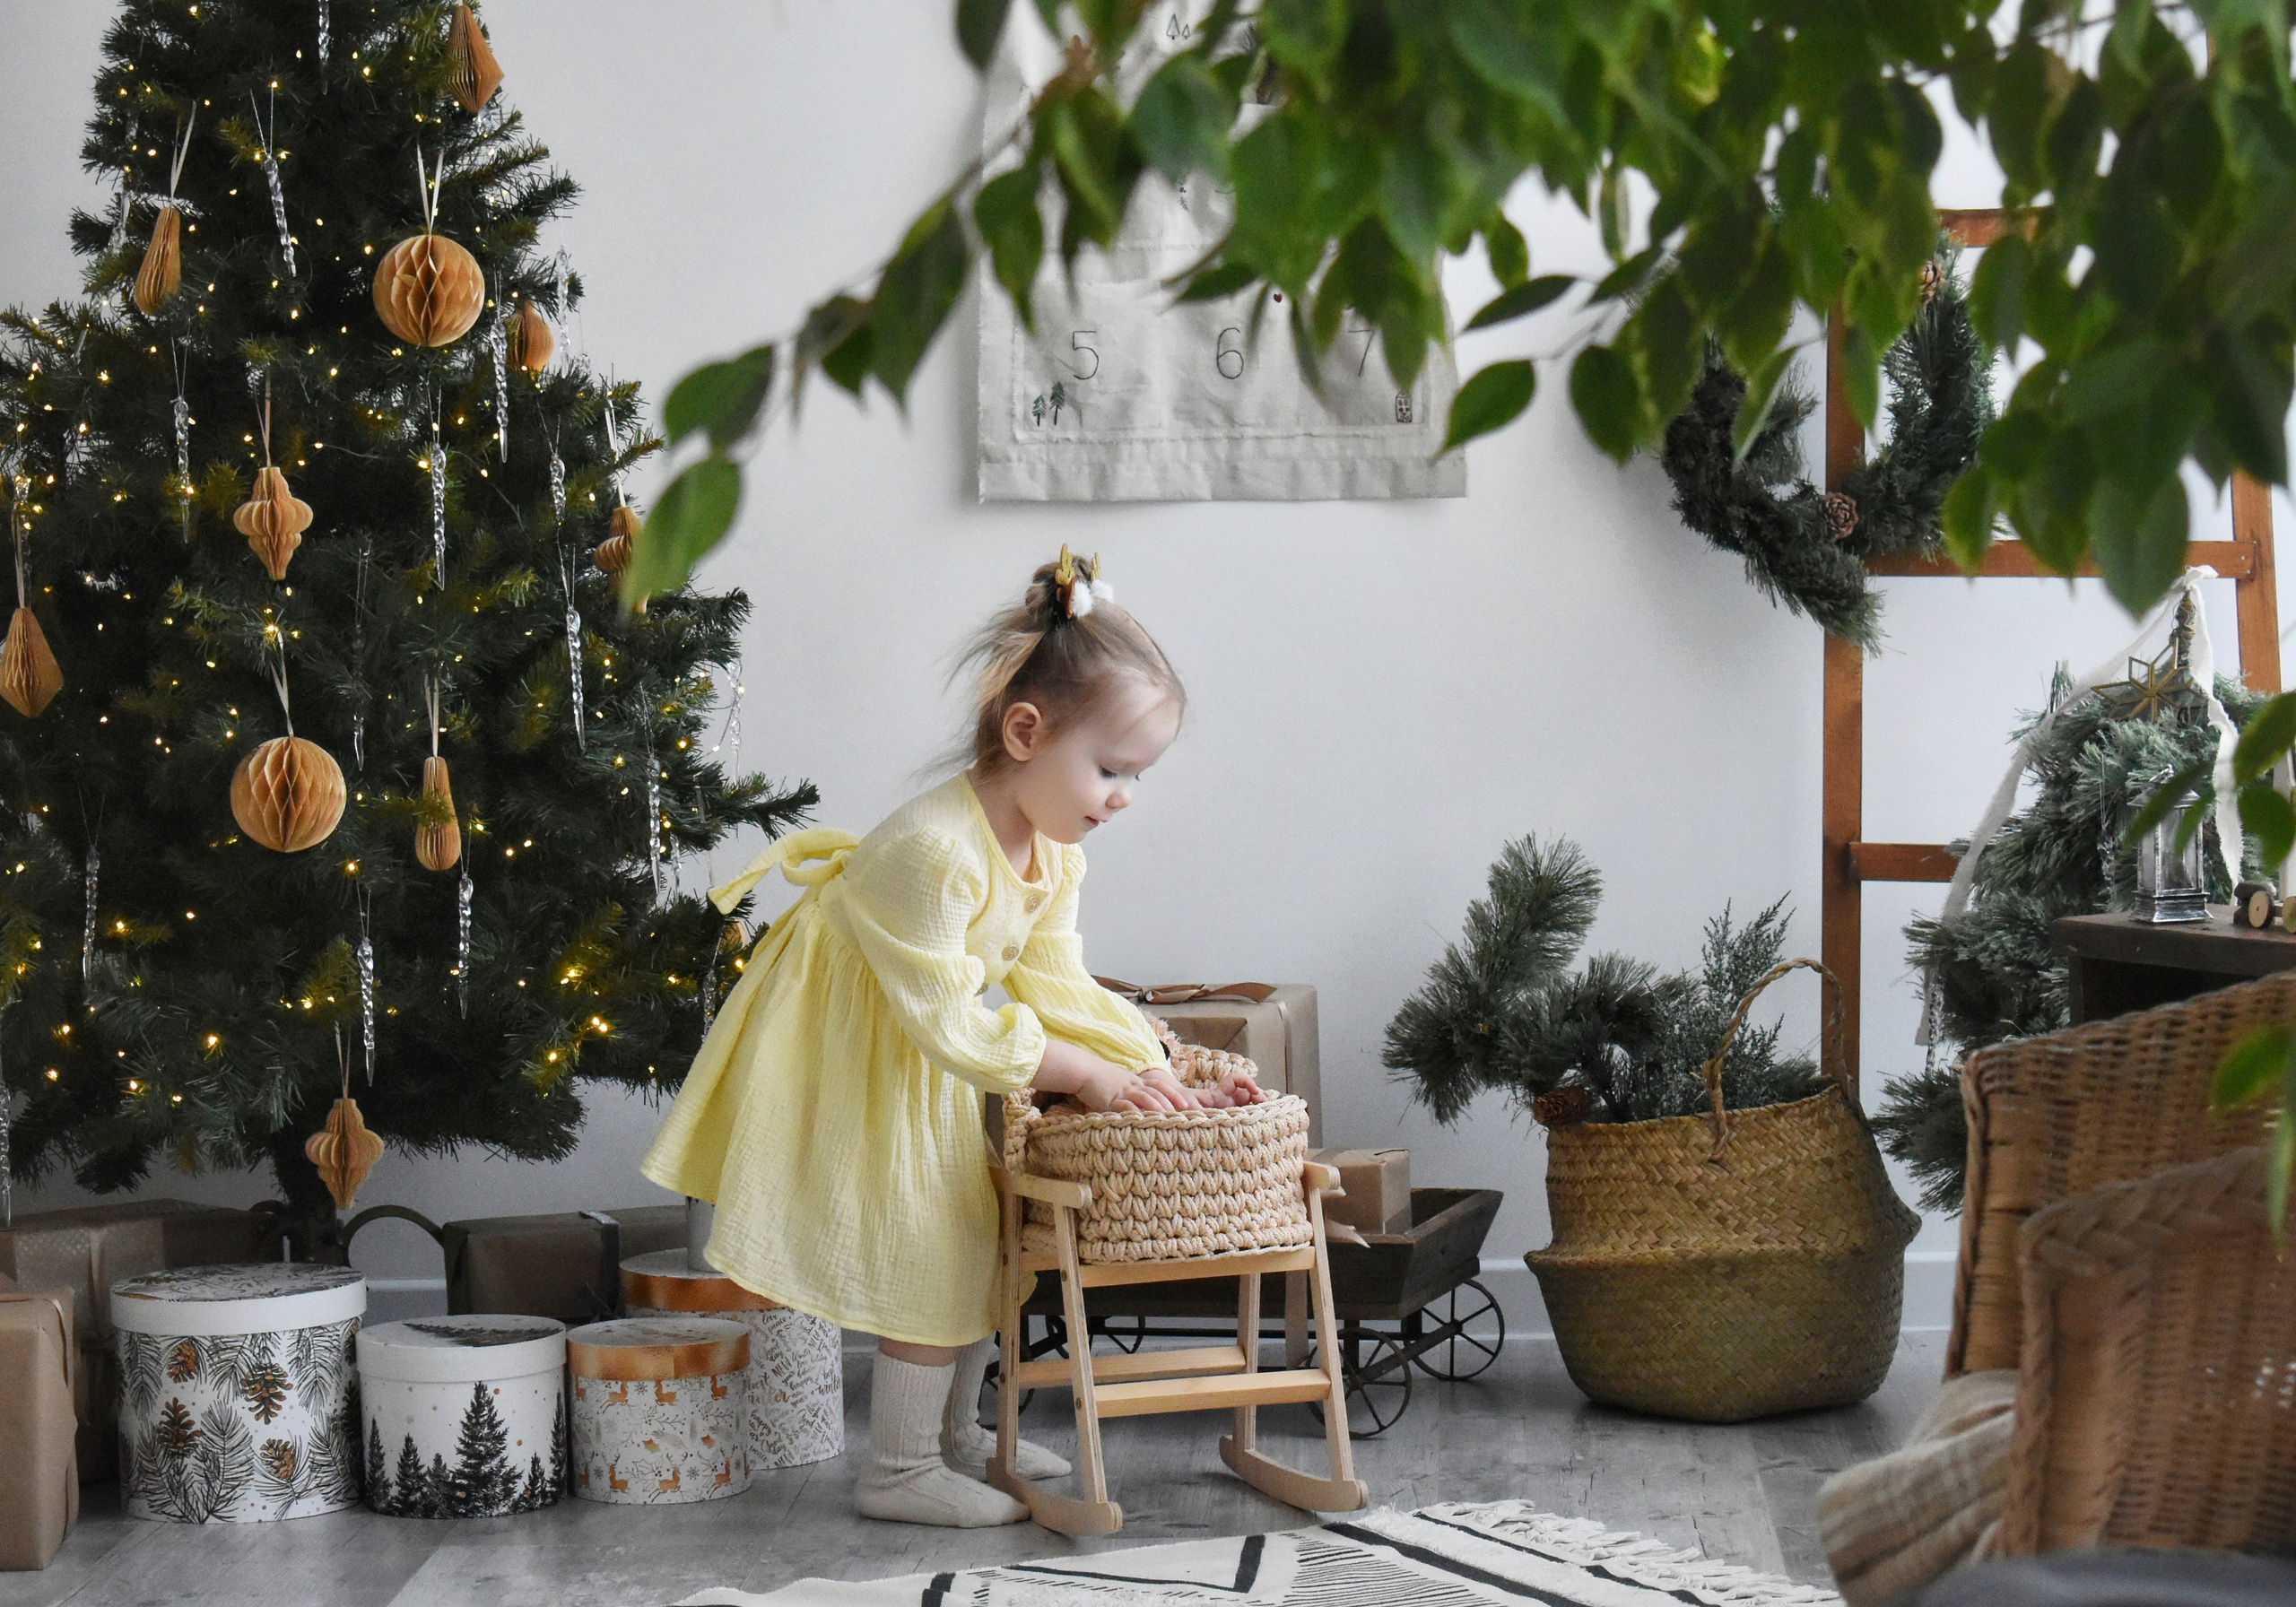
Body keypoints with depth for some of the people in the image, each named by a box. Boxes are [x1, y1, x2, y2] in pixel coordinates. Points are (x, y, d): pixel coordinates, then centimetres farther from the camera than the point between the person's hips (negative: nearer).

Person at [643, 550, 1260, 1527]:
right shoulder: (930, 851, -33)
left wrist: (1152, 1071, -12)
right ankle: (900, 1472, 2)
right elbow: (948, 1022, -30)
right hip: (853, 1067, -9)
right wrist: (1084, 1073, -24)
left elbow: (1054, 985, 0)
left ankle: (952, 1433, 30)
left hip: (933, 1073, 9)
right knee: (929, 1247, -9)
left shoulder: (1053, 854, -3)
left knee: (978, 1236, 14)